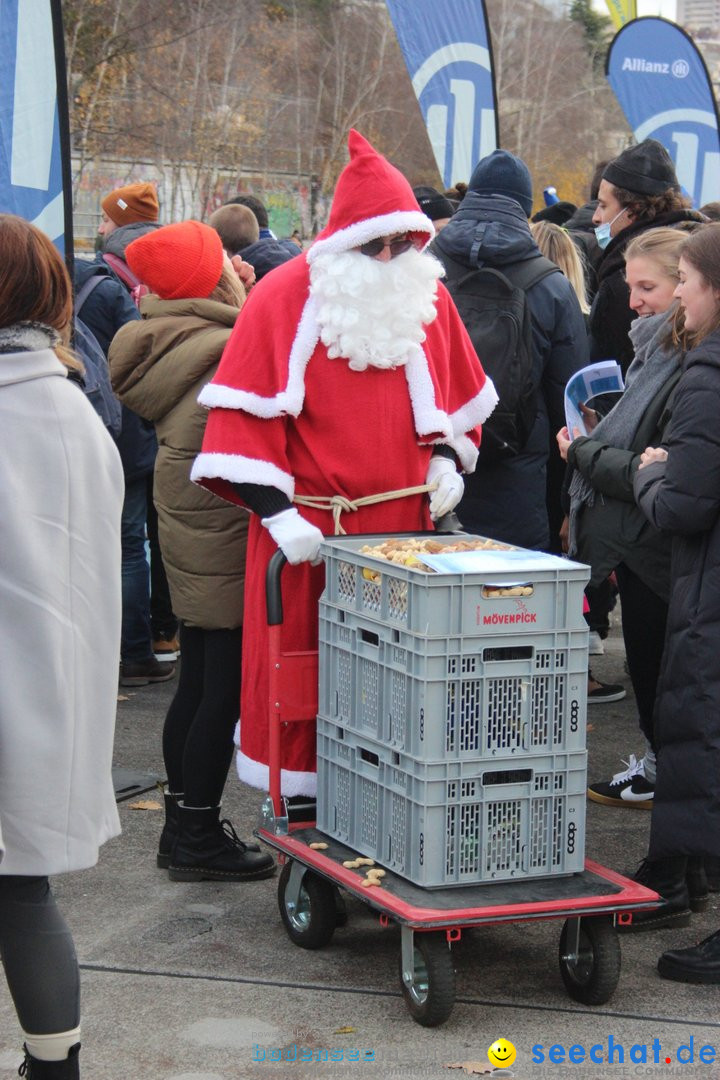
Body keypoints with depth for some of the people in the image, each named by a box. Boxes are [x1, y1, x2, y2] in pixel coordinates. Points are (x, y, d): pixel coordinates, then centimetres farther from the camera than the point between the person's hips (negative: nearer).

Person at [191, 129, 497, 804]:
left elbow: (459, 394, 20)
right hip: (307, 523, -3)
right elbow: (245, 415, -10)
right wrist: (277, 511, -17)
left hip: (402, 519, 4)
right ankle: (297, 789, 16)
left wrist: (447, 456, 3)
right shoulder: (284, 298, -7)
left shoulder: (428, 296, 7)